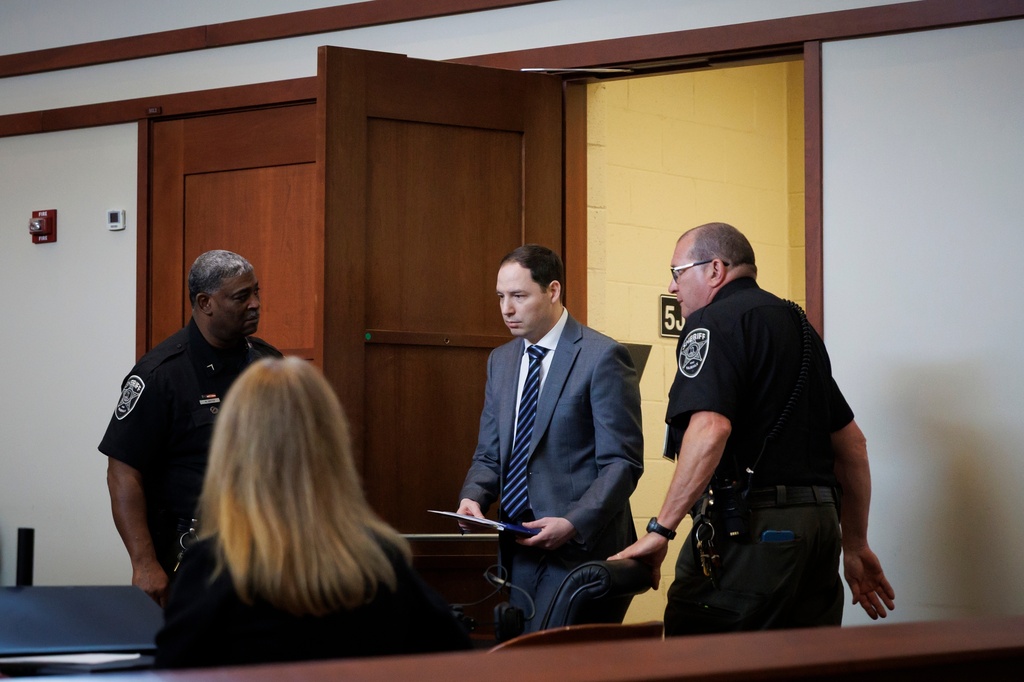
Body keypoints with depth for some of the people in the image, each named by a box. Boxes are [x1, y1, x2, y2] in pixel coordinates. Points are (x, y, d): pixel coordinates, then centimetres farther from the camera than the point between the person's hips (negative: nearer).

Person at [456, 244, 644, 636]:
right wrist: (473, 499, -3)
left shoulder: (602, 357, -6)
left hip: (579, 546, -6)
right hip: (519, 548, 6)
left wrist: (573, 524, -21)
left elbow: (621, 463, -10)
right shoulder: (501, 361, 16)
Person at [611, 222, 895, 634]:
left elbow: (709, 430, -22)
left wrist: (661, 529, -19)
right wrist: (855, 548, 26)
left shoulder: (713, 322, -5)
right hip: (820, 521, 9)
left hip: (749, 527, -9)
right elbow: (851, 443, 23)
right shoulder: (797, 323, 22)